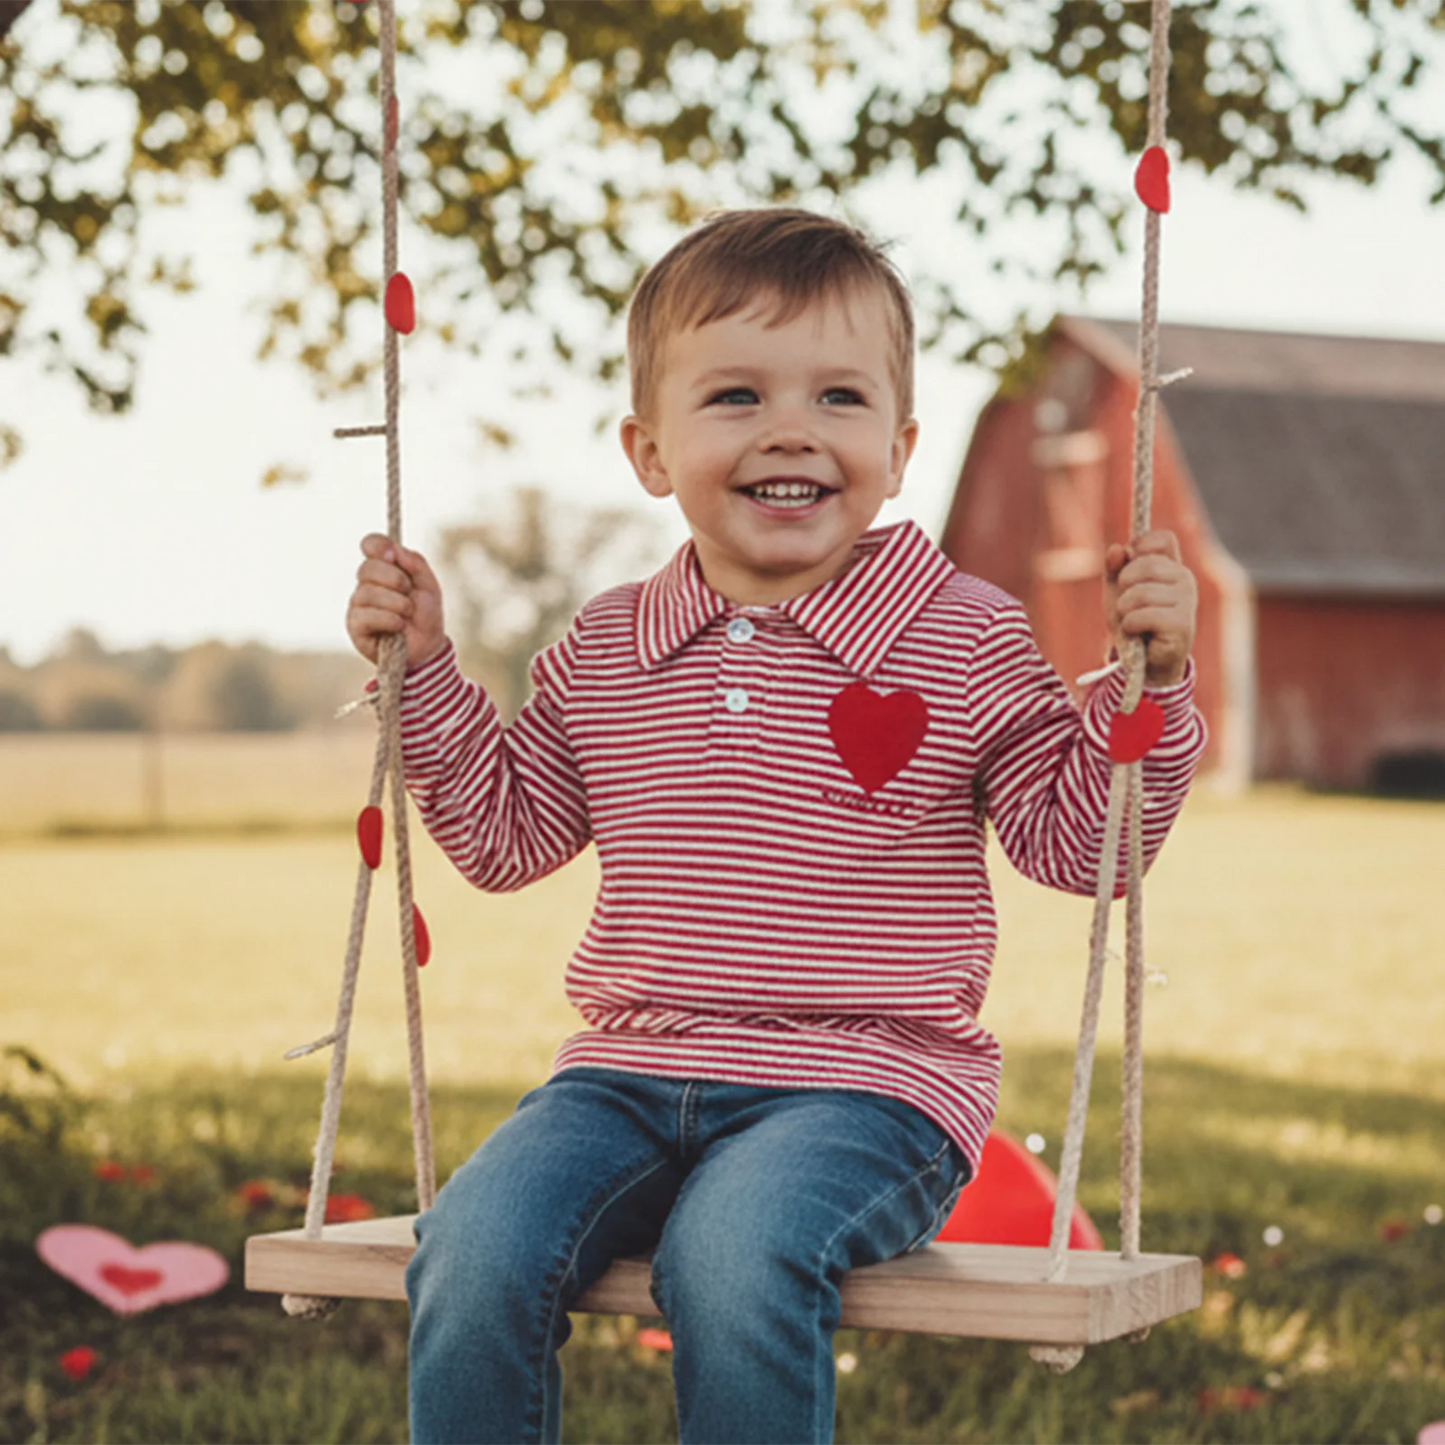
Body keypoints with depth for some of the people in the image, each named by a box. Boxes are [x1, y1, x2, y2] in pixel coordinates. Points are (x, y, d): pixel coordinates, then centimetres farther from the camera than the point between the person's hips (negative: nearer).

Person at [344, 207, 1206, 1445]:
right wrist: (425, 673, 12)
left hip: (864, 1083, -3)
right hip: (630, 1074, 4)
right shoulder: (604, 652, 12)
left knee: (736, 1258, -33)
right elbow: (507, 835, 20)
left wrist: (1150, 680, -12)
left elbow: (1075, 834, 2)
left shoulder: (964, 639, 1)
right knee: (473, 1254, -21)